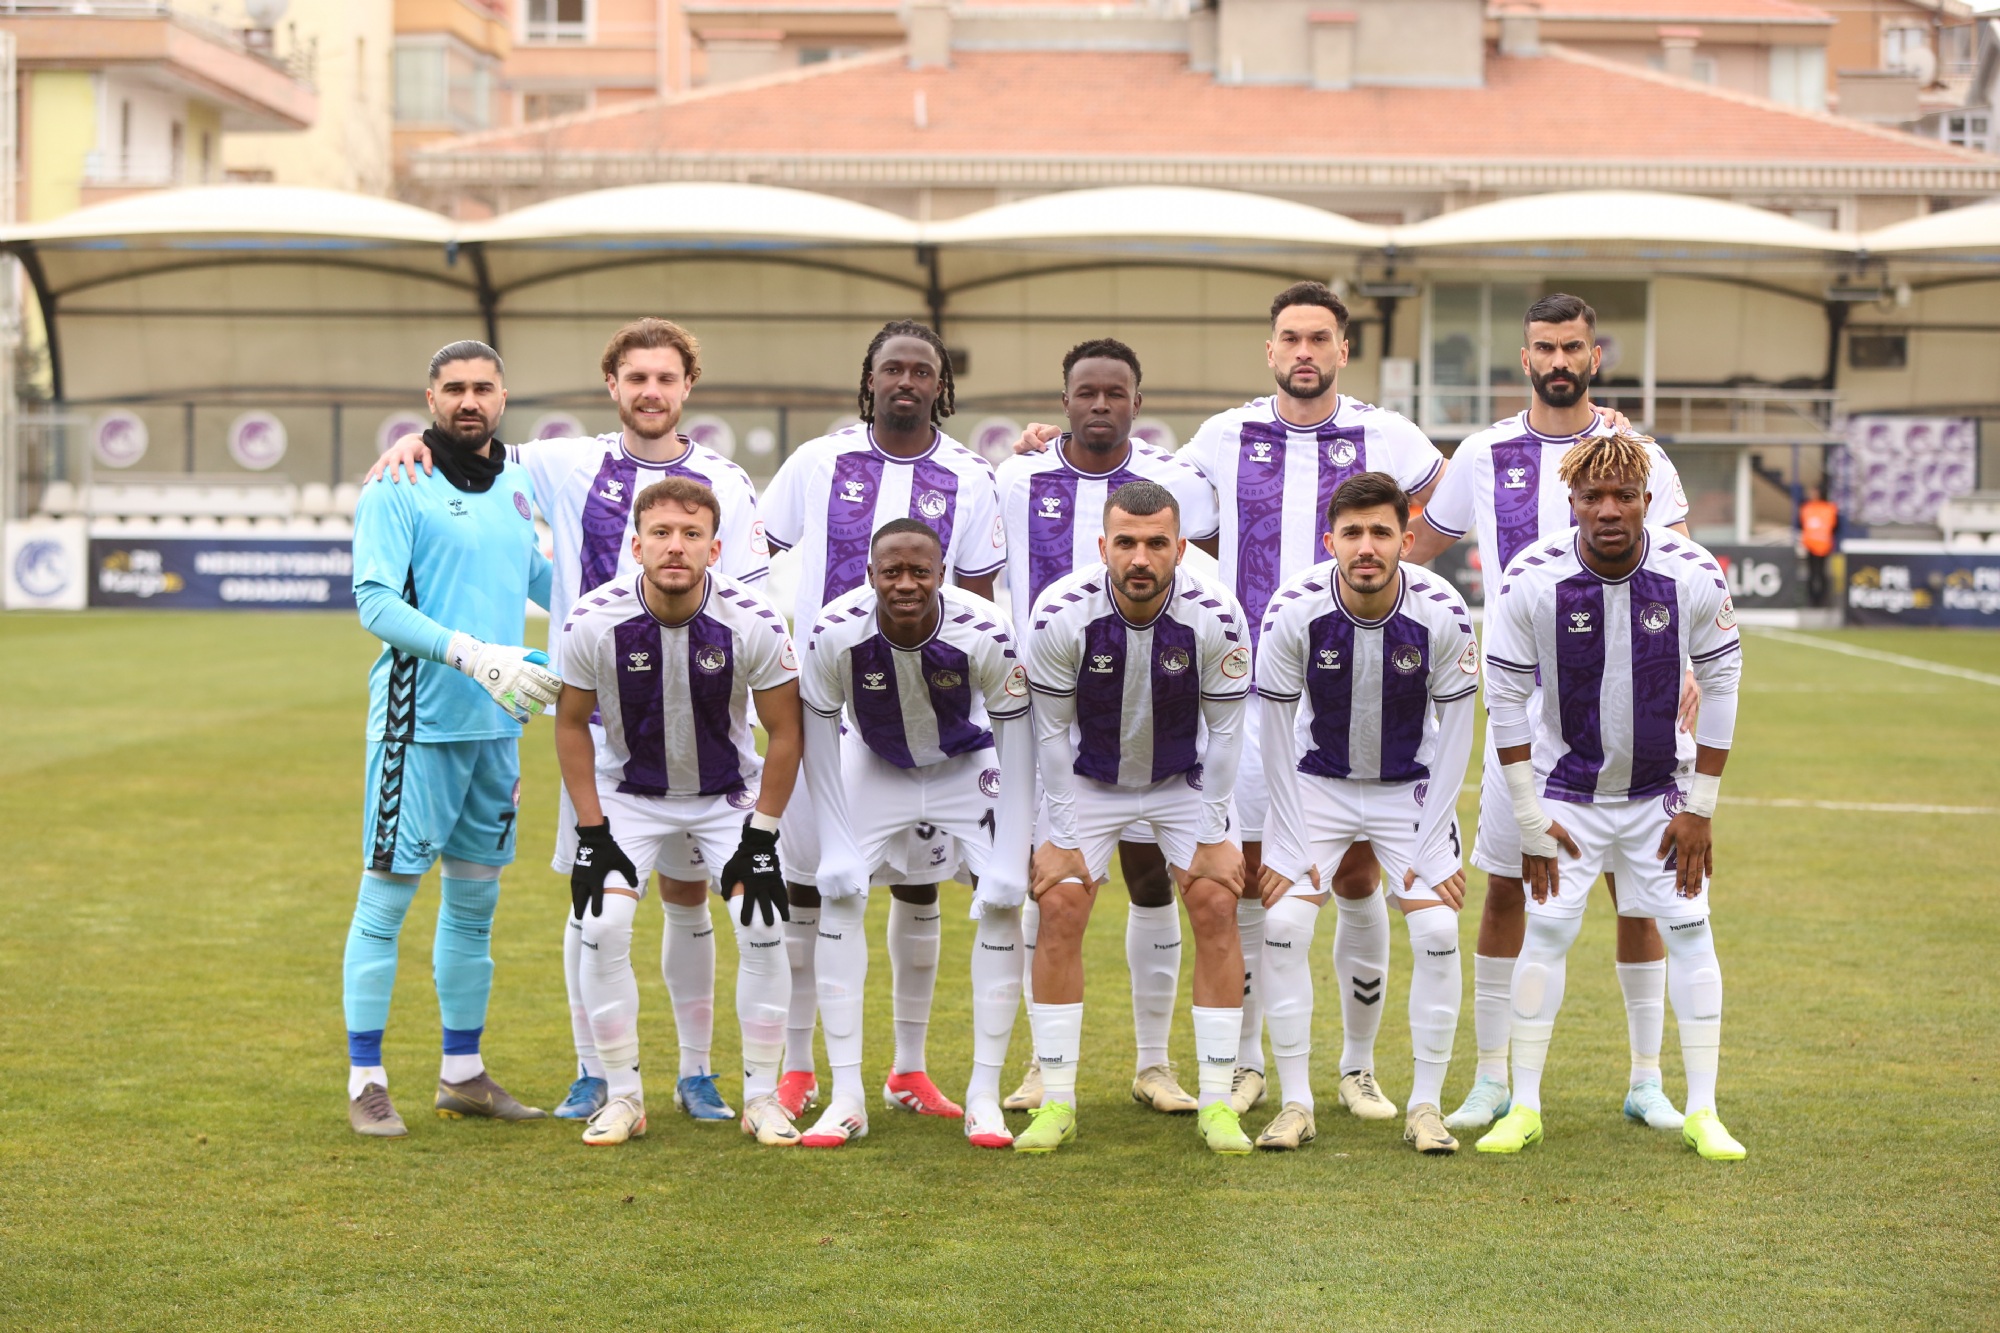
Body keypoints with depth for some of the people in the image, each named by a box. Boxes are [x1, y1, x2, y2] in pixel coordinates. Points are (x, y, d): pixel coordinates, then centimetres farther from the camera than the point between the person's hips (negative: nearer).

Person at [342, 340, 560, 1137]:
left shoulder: (515, 487, 13)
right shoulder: (397, 489, -7)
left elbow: (543, 579, 27)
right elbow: (376, 603, -16)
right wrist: (473, 654, -24)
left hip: (496, 725, 7)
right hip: (418, 721, -6)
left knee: (475, 900, 12)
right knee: (387, 896, -3)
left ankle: (462, 1073, 22)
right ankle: (366, 1081, 3)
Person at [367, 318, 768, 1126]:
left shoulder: (724, 485, 4)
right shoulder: (568, 467, 5)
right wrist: (420, 439, -6)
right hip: (594, 718, 0)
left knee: (687, 895, 6)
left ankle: (696, 1074, 16)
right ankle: (592, 1075, 11)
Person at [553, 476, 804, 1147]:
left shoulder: (754, 622, -23)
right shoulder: (594, 621, -22)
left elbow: (785, 731, -10)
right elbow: (572, 722, -6)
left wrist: (761, 835, -11)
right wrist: (592, 831, -9)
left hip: (731, 792, 0)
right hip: (629, 792, 0)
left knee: (763, 928, -14)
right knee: (602, 926, -16)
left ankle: (762, 1097, 2)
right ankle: (623, 1097, -1)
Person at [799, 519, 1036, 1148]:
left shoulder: (981, 632, -31)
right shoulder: (836, 632, -29)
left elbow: (1015, 731, -18)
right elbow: (819, 732, -15)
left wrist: (1013, 853, -19)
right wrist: (836, 842, -18)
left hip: (967, 765, -1)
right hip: (875, 766, 1)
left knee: (1002, 898, -16)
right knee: (839, 892, -15)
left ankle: (985, 1096, -7)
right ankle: (846, 1099, -8)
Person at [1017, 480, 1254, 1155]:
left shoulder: (1215, 616, -25)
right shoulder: (1061, 614, -27)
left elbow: (1224, 729, -12)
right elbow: (1053, 731, -15)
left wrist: (1213, 834, -11)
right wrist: (1062, 836, -13)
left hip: (1184, 779, 0)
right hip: (1090, 778, 0)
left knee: (1216, 907, -12)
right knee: (1059, 910, -12)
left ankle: (1217, 1100, -3)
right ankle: (1056, 1101, -3)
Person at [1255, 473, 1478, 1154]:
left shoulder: (1443, 613, -22)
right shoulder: (1293, 611, -23)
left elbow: (1455, 733, -10)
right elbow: (1277, 734, -11)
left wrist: (1431, 847, -11)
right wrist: (1292, 844, -12)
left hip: (1413, 785, 0)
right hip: (1318, 782, 0)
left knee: (1437, 930, -13)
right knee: (1283, 924, -14)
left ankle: (1426, 1105, 1)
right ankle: (1296, 1103, -2)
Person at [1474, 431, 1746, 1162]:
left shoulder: (1694, 575, -17)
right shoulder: (1530, 580, -20)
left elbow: (1720, 685, -5)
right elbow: (1506, 700, -9)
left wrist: (1700, 808, -4)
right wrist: (1529, 819, -8)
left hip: (1661, 789, 1)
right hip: (1566, 789, -1)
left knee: (1690, 932, -2)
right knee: (1546, 932, -4)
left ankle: (1702, 1112, 7)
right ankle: (1524, 1108, 8)